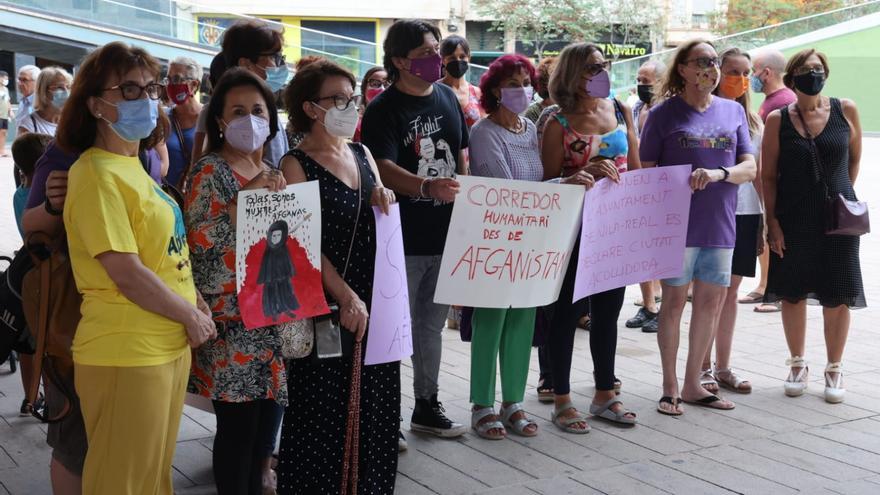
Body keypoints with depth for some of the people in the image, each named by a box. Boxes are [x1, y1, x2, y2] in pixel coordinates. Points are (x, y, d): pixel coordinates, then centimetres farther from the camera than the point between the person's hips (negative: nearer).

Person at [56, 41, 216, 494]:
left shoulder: (132, 164, 13)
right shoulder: (98, 173, -16)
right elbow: (126, 273, -21)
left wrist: (195, 303, 9)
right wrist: (191, 317, -10)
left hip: (168, 345, 9)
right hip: (126, 355, -9)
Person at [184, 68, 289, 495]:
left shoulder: (274, 174, 15)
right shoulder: (209, 172, -6)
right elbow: (197, 239, -19)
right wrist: (245, 201, -23)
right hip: (233, 322, -7)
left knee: (266, 423, 12)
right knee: (237, 427, -2)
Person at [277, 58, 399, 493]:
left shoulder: (362, 154, 11)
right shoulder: (296, 165, -9)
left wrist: (385, 203, -4)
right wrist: (346, 297, -22)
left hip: (376, 300, 6)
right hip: (326, 307, -6)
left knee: (374, 405, 11)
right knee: (326, 409, 0)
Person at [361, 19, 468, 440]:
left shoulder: (447, 97, 8)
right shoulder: (383, 109, -12)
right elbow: (383, 168, -25)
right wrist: (426, 187, -41)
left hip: (445, 235, 6)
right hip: (403, 240, -6)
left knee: (432, 325, 17)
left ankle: (427, 405, 30)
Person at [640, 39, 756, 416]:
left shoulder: (733, 112, 9)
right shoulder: (664, 114, -1)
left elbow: (749, 168, 4)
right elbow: (647, 172, 0)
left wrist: (719, 174, -17)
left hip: (720, 225, 4)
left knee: (711, 303, 9)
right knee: (674, 302, 3)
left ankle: (692, 383, 22)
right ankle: (670, 387, 14)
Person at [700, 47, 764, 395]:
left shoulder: (753, 121, 12)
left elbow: (758, 174, 14)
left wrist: (764, 220, 12)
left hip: (746, 211, 5)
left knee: (730, 290, 11)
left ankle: (723, 367, 19)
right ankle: (704, 367, 10)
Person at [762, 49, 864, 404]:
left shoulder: (845, 111, -1)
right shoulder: (777, 120, -3)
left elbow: (854, 159, 11)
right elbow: (768, 176, -2)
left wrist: (841, 195, 8)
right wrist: (772, 221, -7)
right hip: (792, 221, 0)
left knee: (837, 297, 5)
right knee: (793, 294, 8)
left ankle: (834, 369, 19)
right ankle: (797, 365, 25)